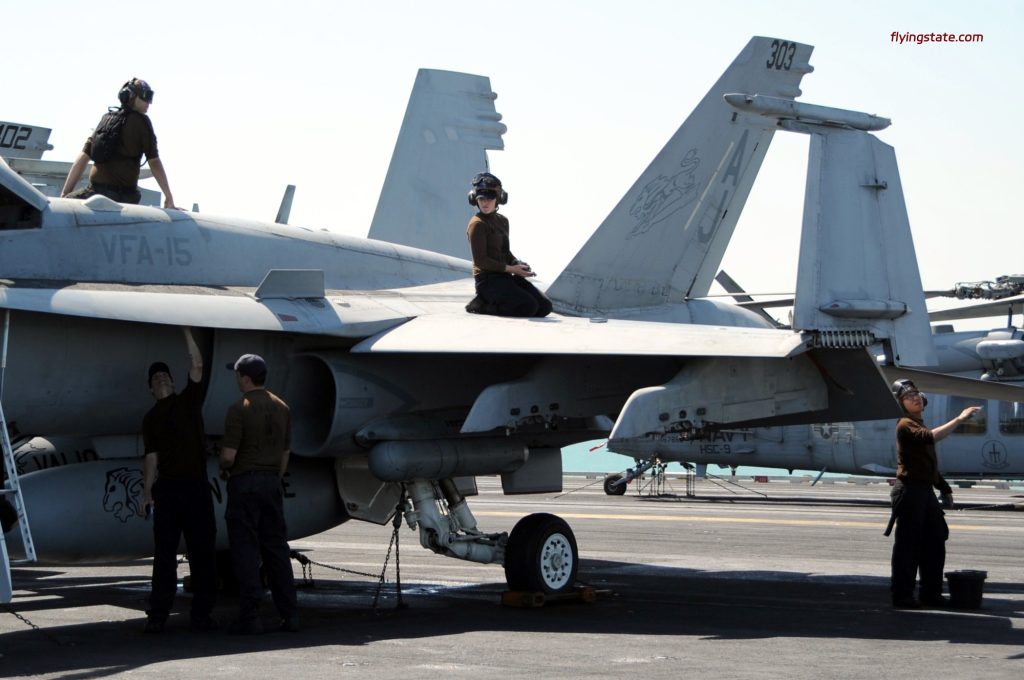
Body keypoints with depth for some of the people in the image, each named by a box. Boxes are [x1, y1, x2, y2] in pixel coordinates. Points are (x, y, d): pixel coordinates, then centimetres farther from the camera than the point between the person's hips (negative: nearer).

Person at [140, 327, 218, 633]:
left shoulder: (188, 401, 11)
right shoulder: (151, 418, 14)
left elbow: (197, 366, 1)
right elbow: (151, 456, 8)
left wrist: (186, 332, 1)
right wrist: (147, 493, 0)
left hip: (196, 485, -1)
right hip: (167, 487, 1)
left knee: (203, 551, -1)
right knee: (164, 553, -1)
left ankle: (202, 612, 3)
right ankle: (157, 614, 0)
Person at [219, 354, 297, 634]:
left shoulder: (239, 409, -12)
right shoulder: (281, 408, 8)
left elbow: (228, 455, -15)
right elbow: (285, 452, 12)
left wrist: (225, 468, 6)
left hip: (244, 482, -6)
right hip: (272, 481, 6)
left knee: (246, 550, -2)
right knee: (276, 548, 9)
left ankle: (250, 616, -4)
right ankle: (289, 613, 7)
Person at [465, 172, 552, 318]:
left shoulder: (503, 221, 15)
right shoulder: (477, 224, -11)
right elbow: (480, 261, -15)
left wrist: (518, 263, 1)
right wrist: (510, 269, -15)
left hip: (506, 277, 8)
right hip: (488, 279, -8)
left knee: (545, 307, 0)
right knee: (529, 306, -25)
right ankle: (482, 305, -9)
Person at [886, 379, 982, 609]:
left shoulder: (919, 426, 21)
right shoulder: (905, 425, -9)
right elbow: (931, 437, -28)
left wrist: (944, 488, 25)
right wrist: (959, 419, -29)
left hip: (924, 490, 9)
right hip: (909, 489, -9)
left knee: (935, 542, 11)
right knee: (907, 543, -7)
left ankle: (931, 593, 19)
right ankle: (901, 596, -3)